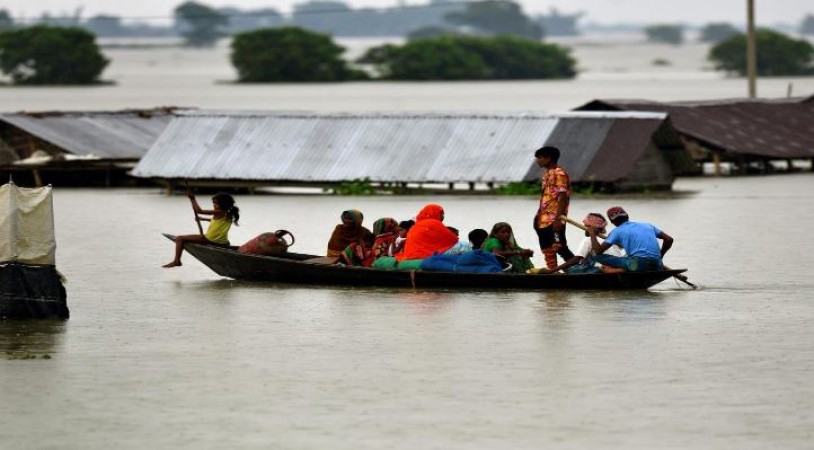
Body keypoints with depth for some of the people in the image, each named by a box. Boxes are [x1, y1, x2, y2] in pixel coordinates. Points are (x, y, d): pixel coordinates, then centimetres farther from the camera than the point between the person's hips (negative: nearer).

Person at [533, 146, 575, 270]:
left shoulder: (559, 174, -12)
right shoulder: (546, 174, 16)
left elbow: (562, 197, -18)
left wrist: (558, 219, -23)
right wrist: (538, 216, 20)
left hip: (554, 220, -10)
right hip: (544, 220, 10)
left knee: (560, 248, -12)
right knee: (547, 250, 10)